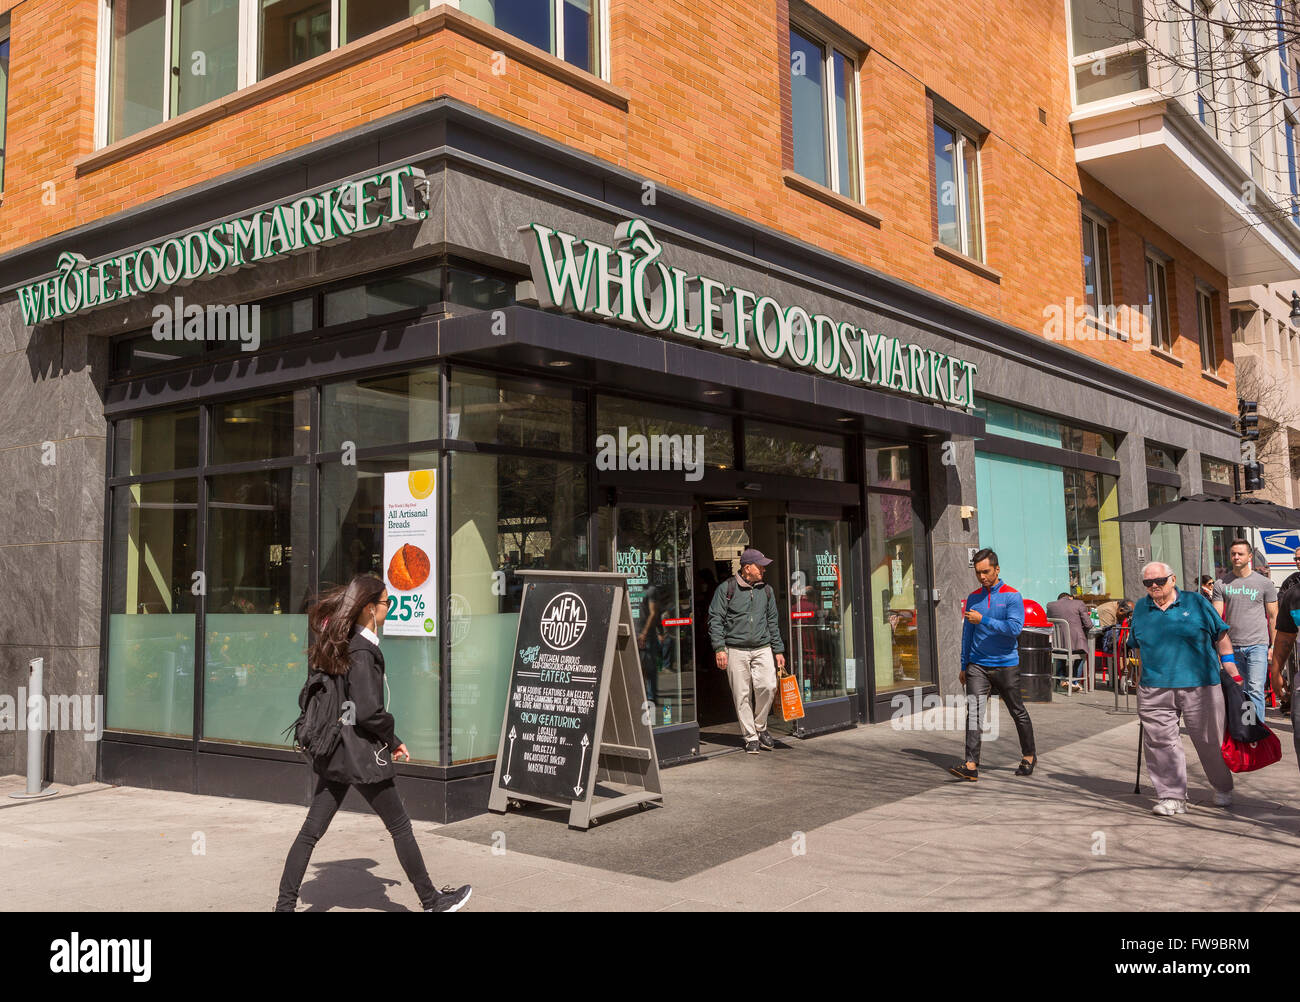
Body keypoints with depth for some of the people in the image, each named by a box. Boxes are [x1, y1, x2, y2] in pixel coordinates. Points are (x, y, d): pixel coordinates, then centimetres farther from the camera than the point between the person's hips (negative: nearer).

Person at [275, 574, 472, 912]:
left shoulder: (339, 642, 9)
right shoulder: (362, 650, -19)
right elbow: (367, 711, -25)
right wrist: (392, 739, -6)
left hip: (334, 752, 8)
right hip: (361, 752, -8)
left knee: (311, 831, 10)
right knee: (400, 827, 6)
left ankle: (285, 904, 12)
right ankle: (432, 900, 19)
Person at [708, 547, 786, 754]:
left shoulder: (766, 591, 14)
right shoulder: (726, 588, 0)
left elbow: (773, 622, 19)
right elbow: (715, 619, -2)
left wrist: (778, 650, 15)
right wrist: (719, 648, -10)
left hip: (763, 648, 3)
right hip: (736, 650, -3)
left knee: (768, 686, -13)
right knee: (742, 695, -2)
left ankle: (760, 727, 10)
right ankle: (750, 737, 10)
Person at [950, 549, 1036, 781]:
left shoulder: (1012, 596, -5)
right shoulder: (973, 598, 9)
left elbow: (1015, 627, -18)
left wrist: (983, 620, -22)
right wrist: (964, 666, 16)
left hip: (1006, 665, -3)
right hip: (977, 665, 3)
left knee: (1018, 712, 10)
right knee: (973, 712, -11)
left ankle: (1028, 757, 31)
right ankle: (971, 766, -16)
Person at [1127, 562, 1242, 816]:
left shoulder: (1196, 602, 2)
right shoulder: (1140, 609, 9)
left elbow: (1221, 636, 9)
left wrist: (1232, 672, 7)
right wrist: (1142, 676, 17)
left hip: (1199, 685, -2)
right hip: (1155, 689, 2)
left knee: (1210, 740, 9)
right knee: (1160, 743, -2)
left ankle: (1223, 788, 31)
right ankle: (1172, 796, 7)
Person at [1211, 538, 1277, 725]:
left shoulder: (1264, 583, 4)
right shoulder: (1221, 584, 8)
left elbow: (1273, 617, 7)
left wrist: (1273, 646, 2)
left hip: (1257, 645, -2)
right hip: (1232, 646, 3)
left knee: (1255, 690, -12)